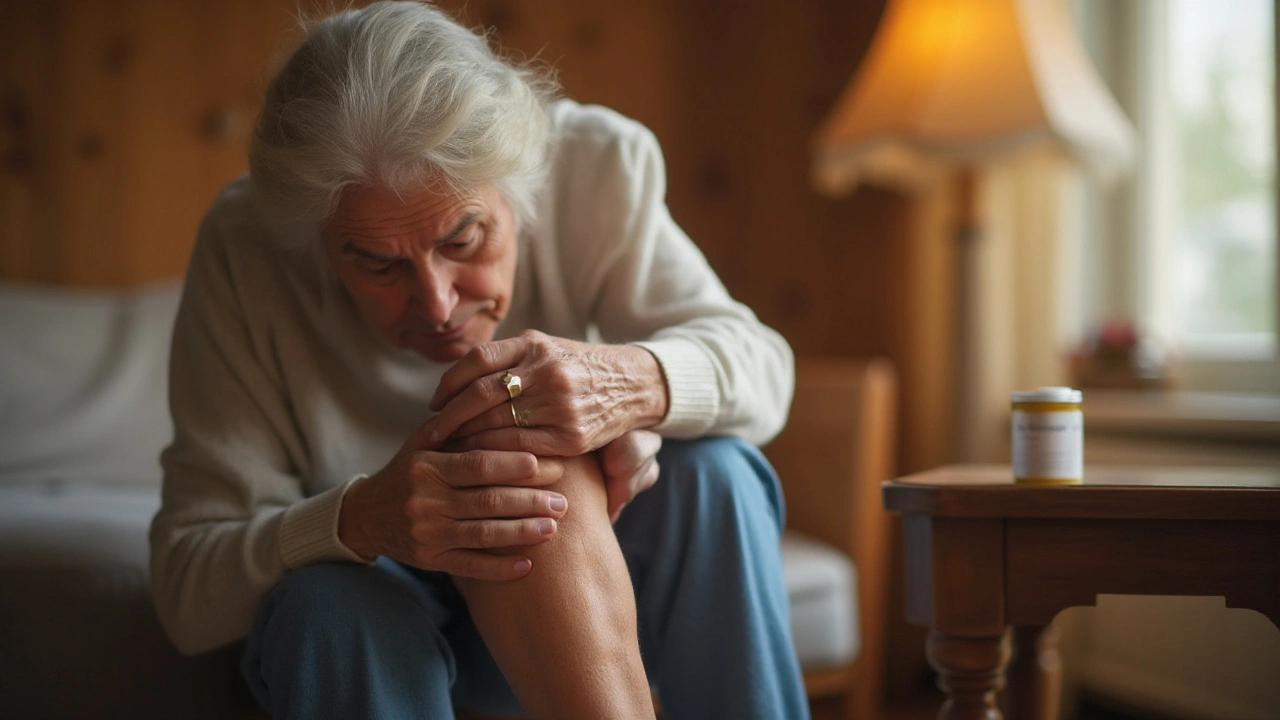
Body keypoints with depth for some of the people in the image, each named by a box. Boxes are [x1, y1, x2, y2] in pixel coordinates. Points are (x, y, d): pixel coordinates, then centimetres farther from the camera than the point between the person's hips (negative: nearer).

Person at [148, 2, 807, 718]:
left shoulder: (596, 166, -21)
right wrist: (358, 521, -47)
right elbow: (186, 585, -25)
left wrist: (640, 380, -40)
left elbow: (762, 366, -15)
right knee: (323, 602, -34)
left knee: (713, 470, -27)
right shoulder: (242, 251, -25)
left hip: (582, 580, 2)